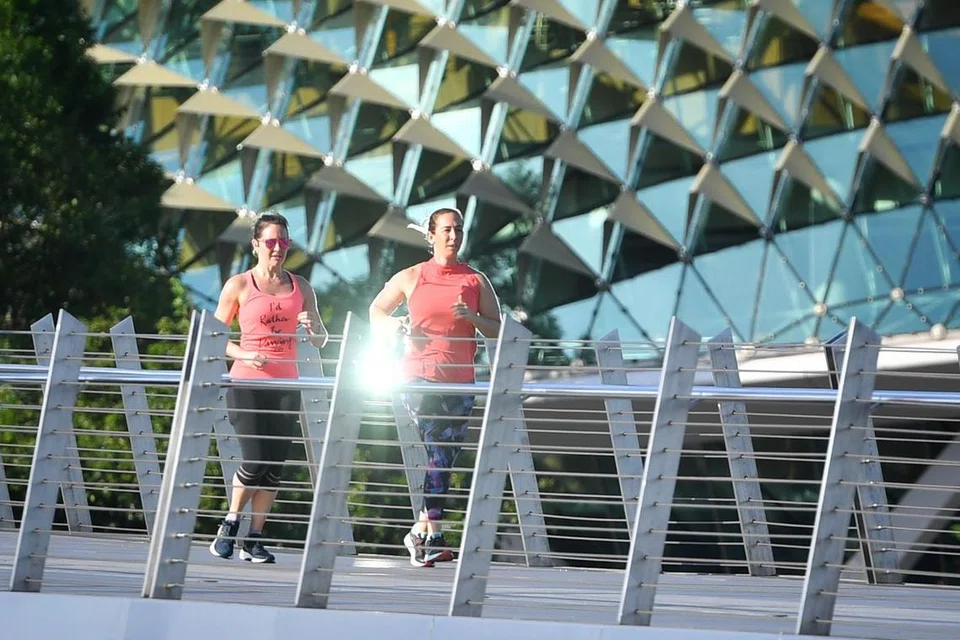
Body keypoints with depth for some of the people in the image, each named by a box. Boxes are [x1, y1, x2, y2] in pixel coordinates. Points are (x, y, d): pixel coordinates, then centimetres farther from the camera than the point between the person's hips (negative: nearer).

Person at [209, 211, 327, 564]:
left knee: (275, 465, -1)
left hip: (286, 385, 4)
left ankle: (254, 540, 6)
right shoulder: (239, 286, 1)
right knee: (254, 460, -14)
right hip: (247, 384, -4)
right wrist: (244, 354, -14)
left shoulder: (300, 288, 11)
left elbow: (321, 341, 16)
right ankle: (230, 525, 8)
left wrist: (312, 326, -7)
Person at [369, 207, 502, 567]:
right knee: (438, 453, -17)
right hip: (420, 375, -3)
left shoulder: (476, 281, 10)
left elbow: (497, 331, 11)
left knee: (444, 458, 5)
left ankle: (420, 532, 20)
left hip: (460, 380, 3)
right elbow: (376, 311, 20)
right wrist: (396, 326, -2)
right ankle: (433, 536, -17)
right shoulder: (410, 278, 8)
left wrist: (473, 318, -9)